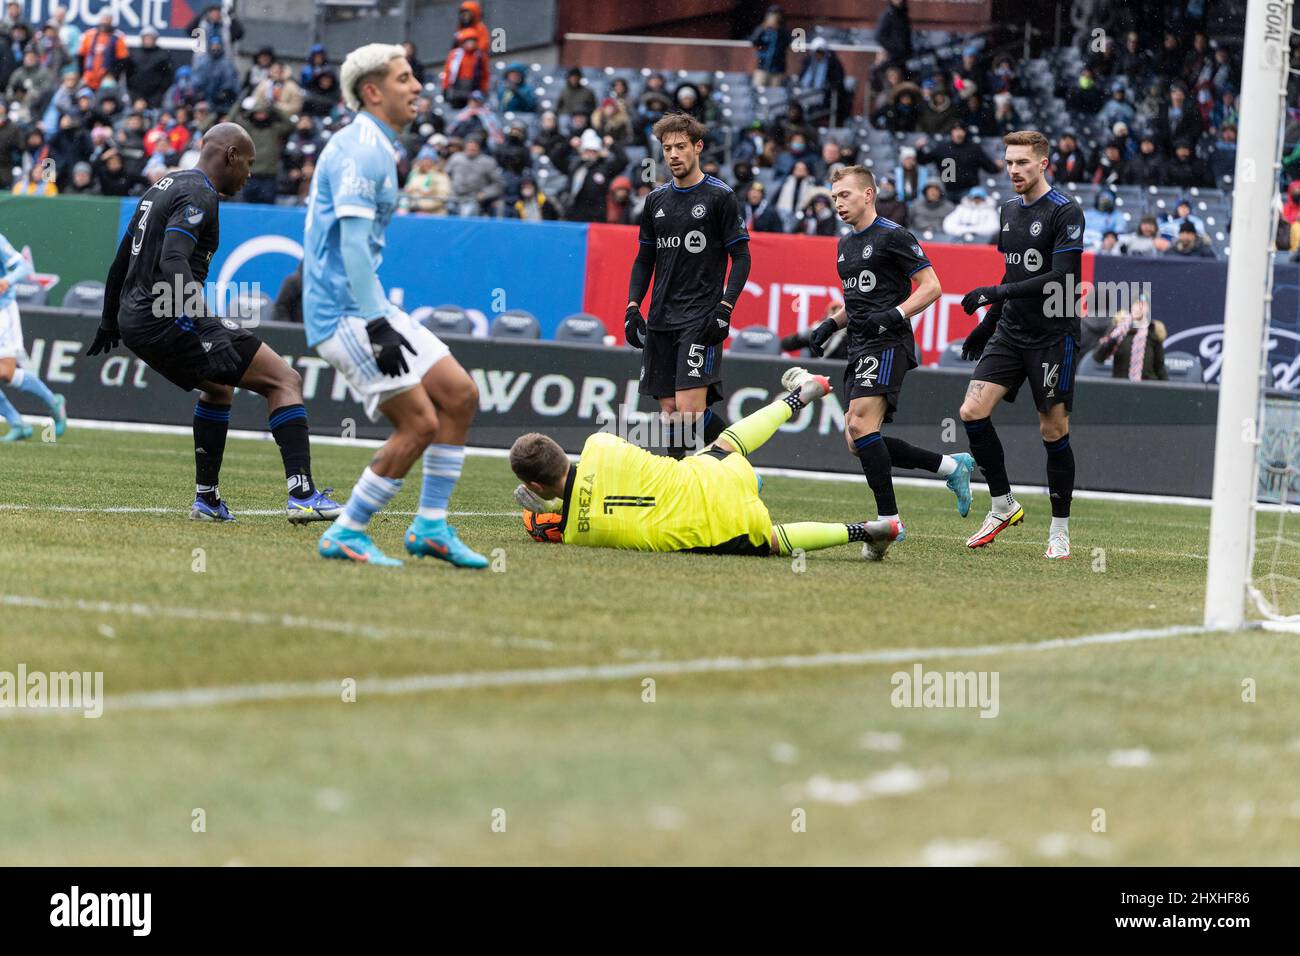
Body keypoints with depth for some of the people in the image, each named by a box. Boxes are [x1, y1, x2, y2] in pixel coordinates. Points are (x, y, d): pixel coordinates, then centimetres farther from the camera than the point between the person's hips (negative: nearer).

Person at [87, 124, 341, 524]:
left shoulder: (163, 187, 19)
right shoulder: (198, 195, -11)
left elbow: (122, 258, 27)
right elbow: (173, 261, -26)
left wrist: (110, 321, 39)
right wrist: (207, 329, -35)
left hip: (134, 322, 10)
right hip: (170, 322, -10)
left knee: (219, 388, 33)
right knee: (285, 381, -8)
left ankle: (207, 499, 31)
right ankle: (302, 494, -19)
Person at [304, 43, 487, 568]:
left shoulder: (372, 147, 18)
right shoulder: (363, 150, -15)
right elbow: (352, 243, -22)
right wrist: (377, 327, -26)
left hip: (366, 308, 10)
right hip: (346, 313, -10)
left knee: (459, 393, 5)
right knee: (419, 422, -13)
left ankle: (431, 526, 9)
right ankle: (346, 534, -3)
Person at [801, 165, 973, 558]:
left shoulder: (893, 236, -6)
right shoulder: (845, 245, 20)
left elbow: (931, 287, -9)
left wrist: (894, 315, -21)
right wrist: (830, 324, 16)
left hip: (888, 344, -9)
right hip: (860, 348, 9)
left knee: (861, 425, -24)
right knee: (857, 441, 4)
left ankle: (889, 518, -21)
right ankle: (951, 466, 15)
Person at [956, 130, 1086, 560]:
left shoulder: (1066, 213, -12)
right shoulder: (1010, 210, 11)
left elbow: (1063, 278, -21)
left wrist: (1000, 291, -24)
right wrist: (988, 322, 22)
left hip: (1053, 336, -7)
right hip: (1011, 331, 7)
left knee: (1053, 430, -2)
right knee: (973, 411, -8)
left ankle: (1059, 530, 10)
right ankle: (1003, 505, 7)